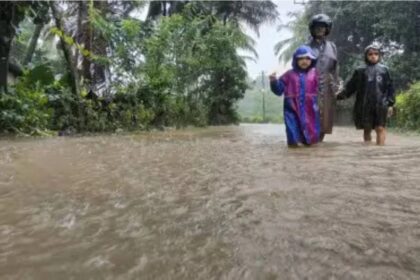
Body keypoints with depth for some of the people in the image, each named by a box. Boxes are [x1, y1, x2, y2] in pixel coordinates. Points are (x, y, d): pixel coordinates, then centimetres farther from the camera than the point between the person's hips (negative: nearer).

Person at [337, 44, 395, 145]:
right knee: (367, 129, 7)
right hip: (364, 106, 0)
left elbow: (389, 88, 10)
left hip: (380, 105, 0)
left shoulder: (384, 70, 9)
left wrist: (390, 104, 4)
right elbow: (350, 87, 2)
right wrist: (340, 95, -12)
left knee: (380, 128, -6)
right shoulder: (360, 71, 6)